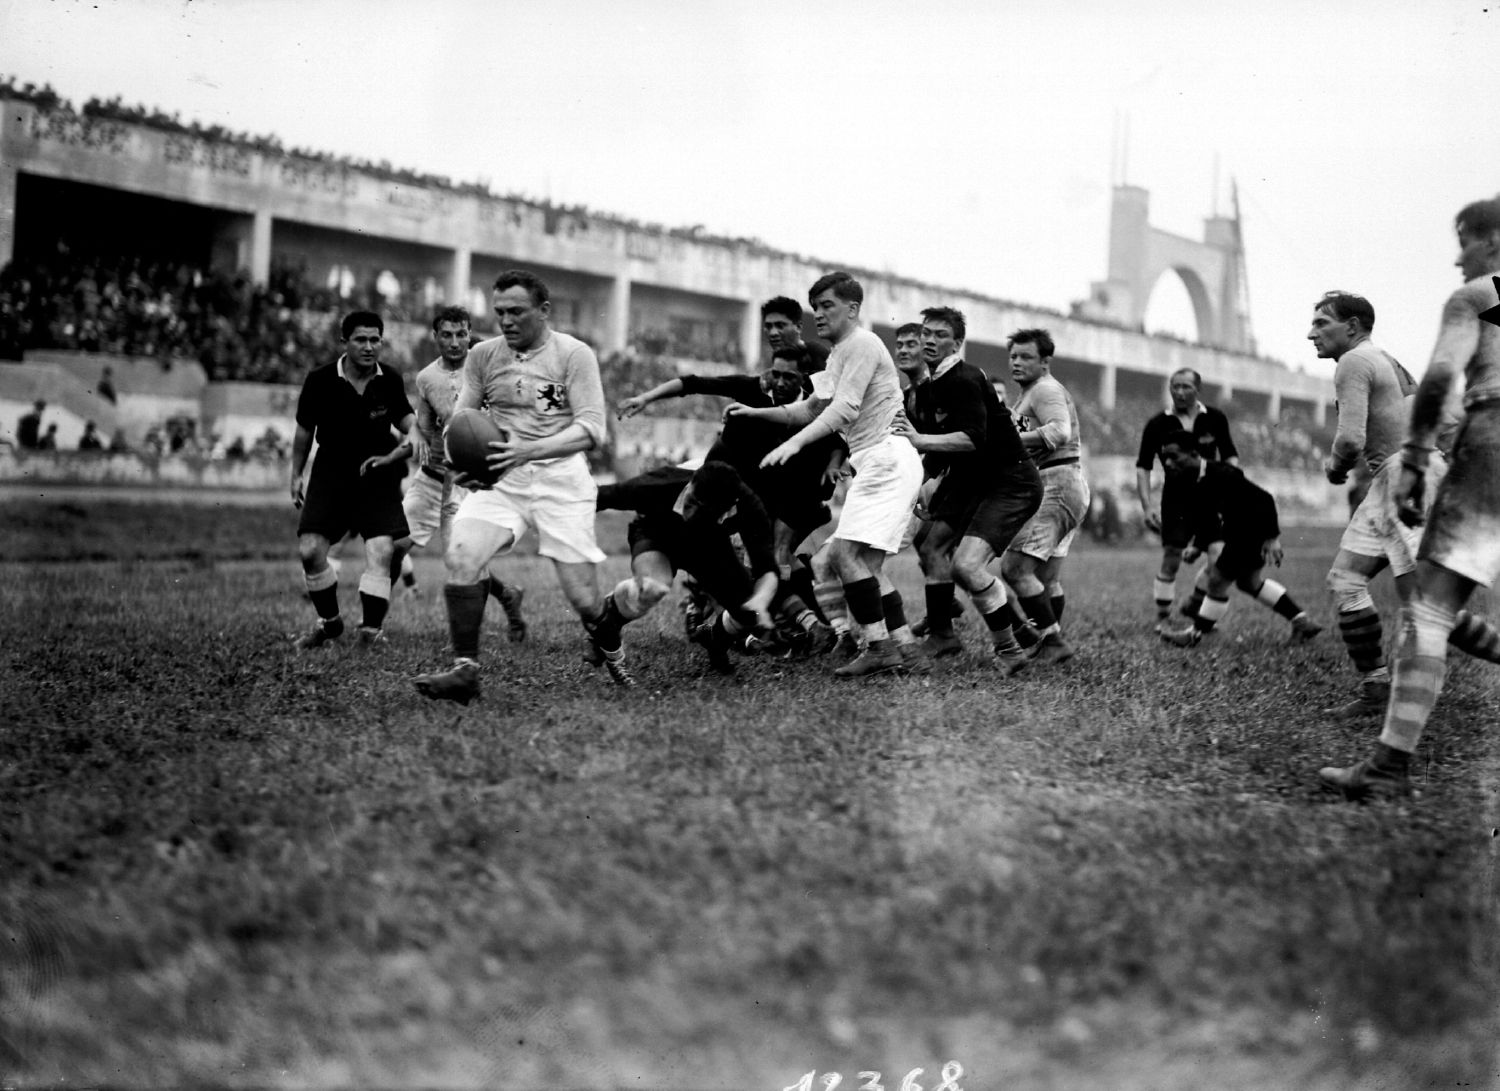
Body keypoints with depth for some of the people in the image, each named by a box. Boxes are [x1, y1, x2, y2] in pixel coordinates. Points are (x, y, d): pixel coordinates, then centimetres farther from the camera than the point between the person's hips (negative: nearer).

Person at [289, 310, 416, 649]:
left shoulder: (390, 382, -6)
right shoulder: (320, 380, -8)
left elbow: (408, 425, 6)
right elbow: (305, 430, 6)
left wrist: (393, 455, -14)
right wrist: (296, 475, 12)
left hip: (377, 475, 0)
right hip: (330, 473, 0)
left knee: (381, 551, -16)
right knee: (310, 551, -9)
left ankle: (372, 629, -6)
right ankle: (329, 622, 14)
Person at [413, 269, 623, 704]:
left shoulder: (575, 354, -4)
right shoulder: (483, 355, 7)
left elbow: (591, 428, -11)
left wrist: (528, 450, -26)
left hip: (560, 476, -3)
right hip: (499, 477, 3)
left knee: (584, 600, -5)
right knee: (460, 554, -24)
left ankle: (607, 641, 31)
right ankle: (465, 670, -17)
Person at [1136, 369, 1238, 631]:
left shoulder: (1215, 419, -1)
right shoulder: (1158, 424, -5)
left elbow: (1229, 455, 10)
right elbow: (1143, 466, -4)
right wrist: (1147, 506, -12)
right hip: (1176, 498, -2)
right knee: (1171, 557, -5)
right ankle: (1162, 617, 6)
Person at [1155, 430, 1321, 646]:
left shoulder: (1221, 476, -30)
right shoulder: (1190, 484, -2)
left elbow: (1263, 500, -29)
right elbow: (1205, 521, 10)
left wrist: (1272, 538, -30)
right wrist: (1196, 546, -4)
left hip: (1257, 529, -10)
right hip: (1239, 532, 10)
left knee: (1217, 580, -4)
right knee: (1250, 582, 24)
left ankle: (1196, 634, 14)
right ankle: (1302, 622, 35)